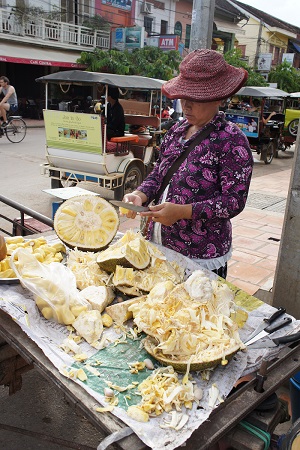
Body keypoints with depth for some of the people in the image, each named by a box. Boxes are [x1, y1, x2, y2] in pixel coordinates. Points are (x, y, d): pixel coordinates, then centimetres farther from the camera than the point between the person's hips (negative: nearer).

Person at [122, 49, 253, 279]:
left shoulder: (232, 140, -14)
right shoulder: (177, 131, 7)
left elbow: (234, 201, -18)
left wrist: (181, 212, -26)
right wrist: (140, 195, -7)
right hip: (158, 244, 7)